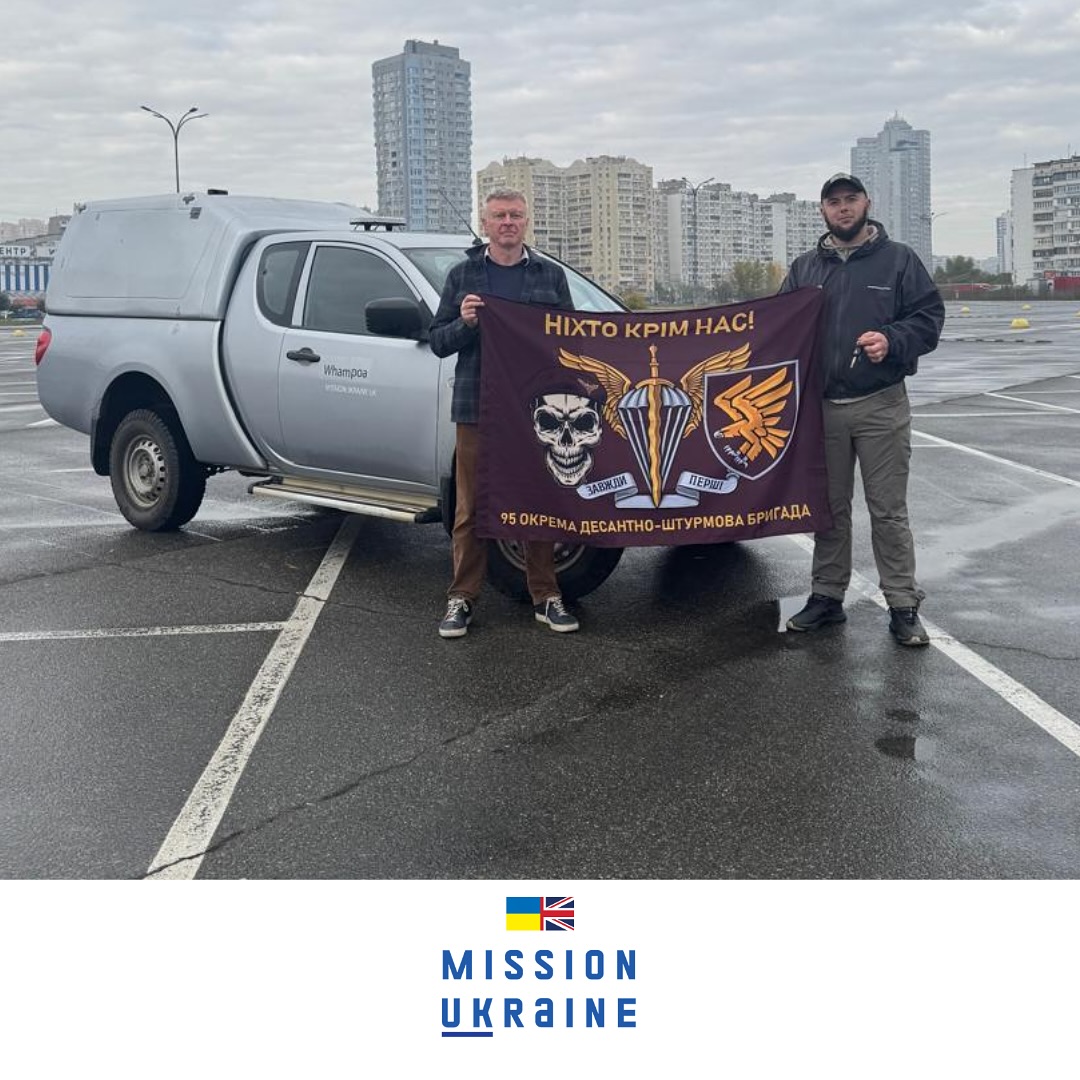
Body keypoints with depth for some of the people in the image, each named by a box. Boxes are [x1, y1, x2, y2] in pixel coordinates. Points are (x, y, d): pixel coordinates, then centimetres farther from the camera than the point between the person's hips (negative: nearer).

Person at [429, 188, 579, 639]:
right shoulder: (462, 275, 10)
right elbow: (438, 342, 8)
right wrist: (465, 322, -12)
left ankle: (545, 597, 14)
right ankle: (461, 599, 11)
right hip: (477, 410, 0)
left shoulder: (551, 275, 11)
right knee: (471, 508, 2)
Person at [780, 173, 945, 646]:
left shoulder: (898, 260, 3)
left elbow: (929, 317, -2)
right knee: (829, 508, 11)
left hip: (881, 407, -3)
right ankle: (826, 596, 21)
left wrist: (891, 341, -20)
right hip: (822, 407, 3)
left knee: (888, 510, -1)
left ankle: (903, 606, 6)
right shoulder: (804, 268, 12)